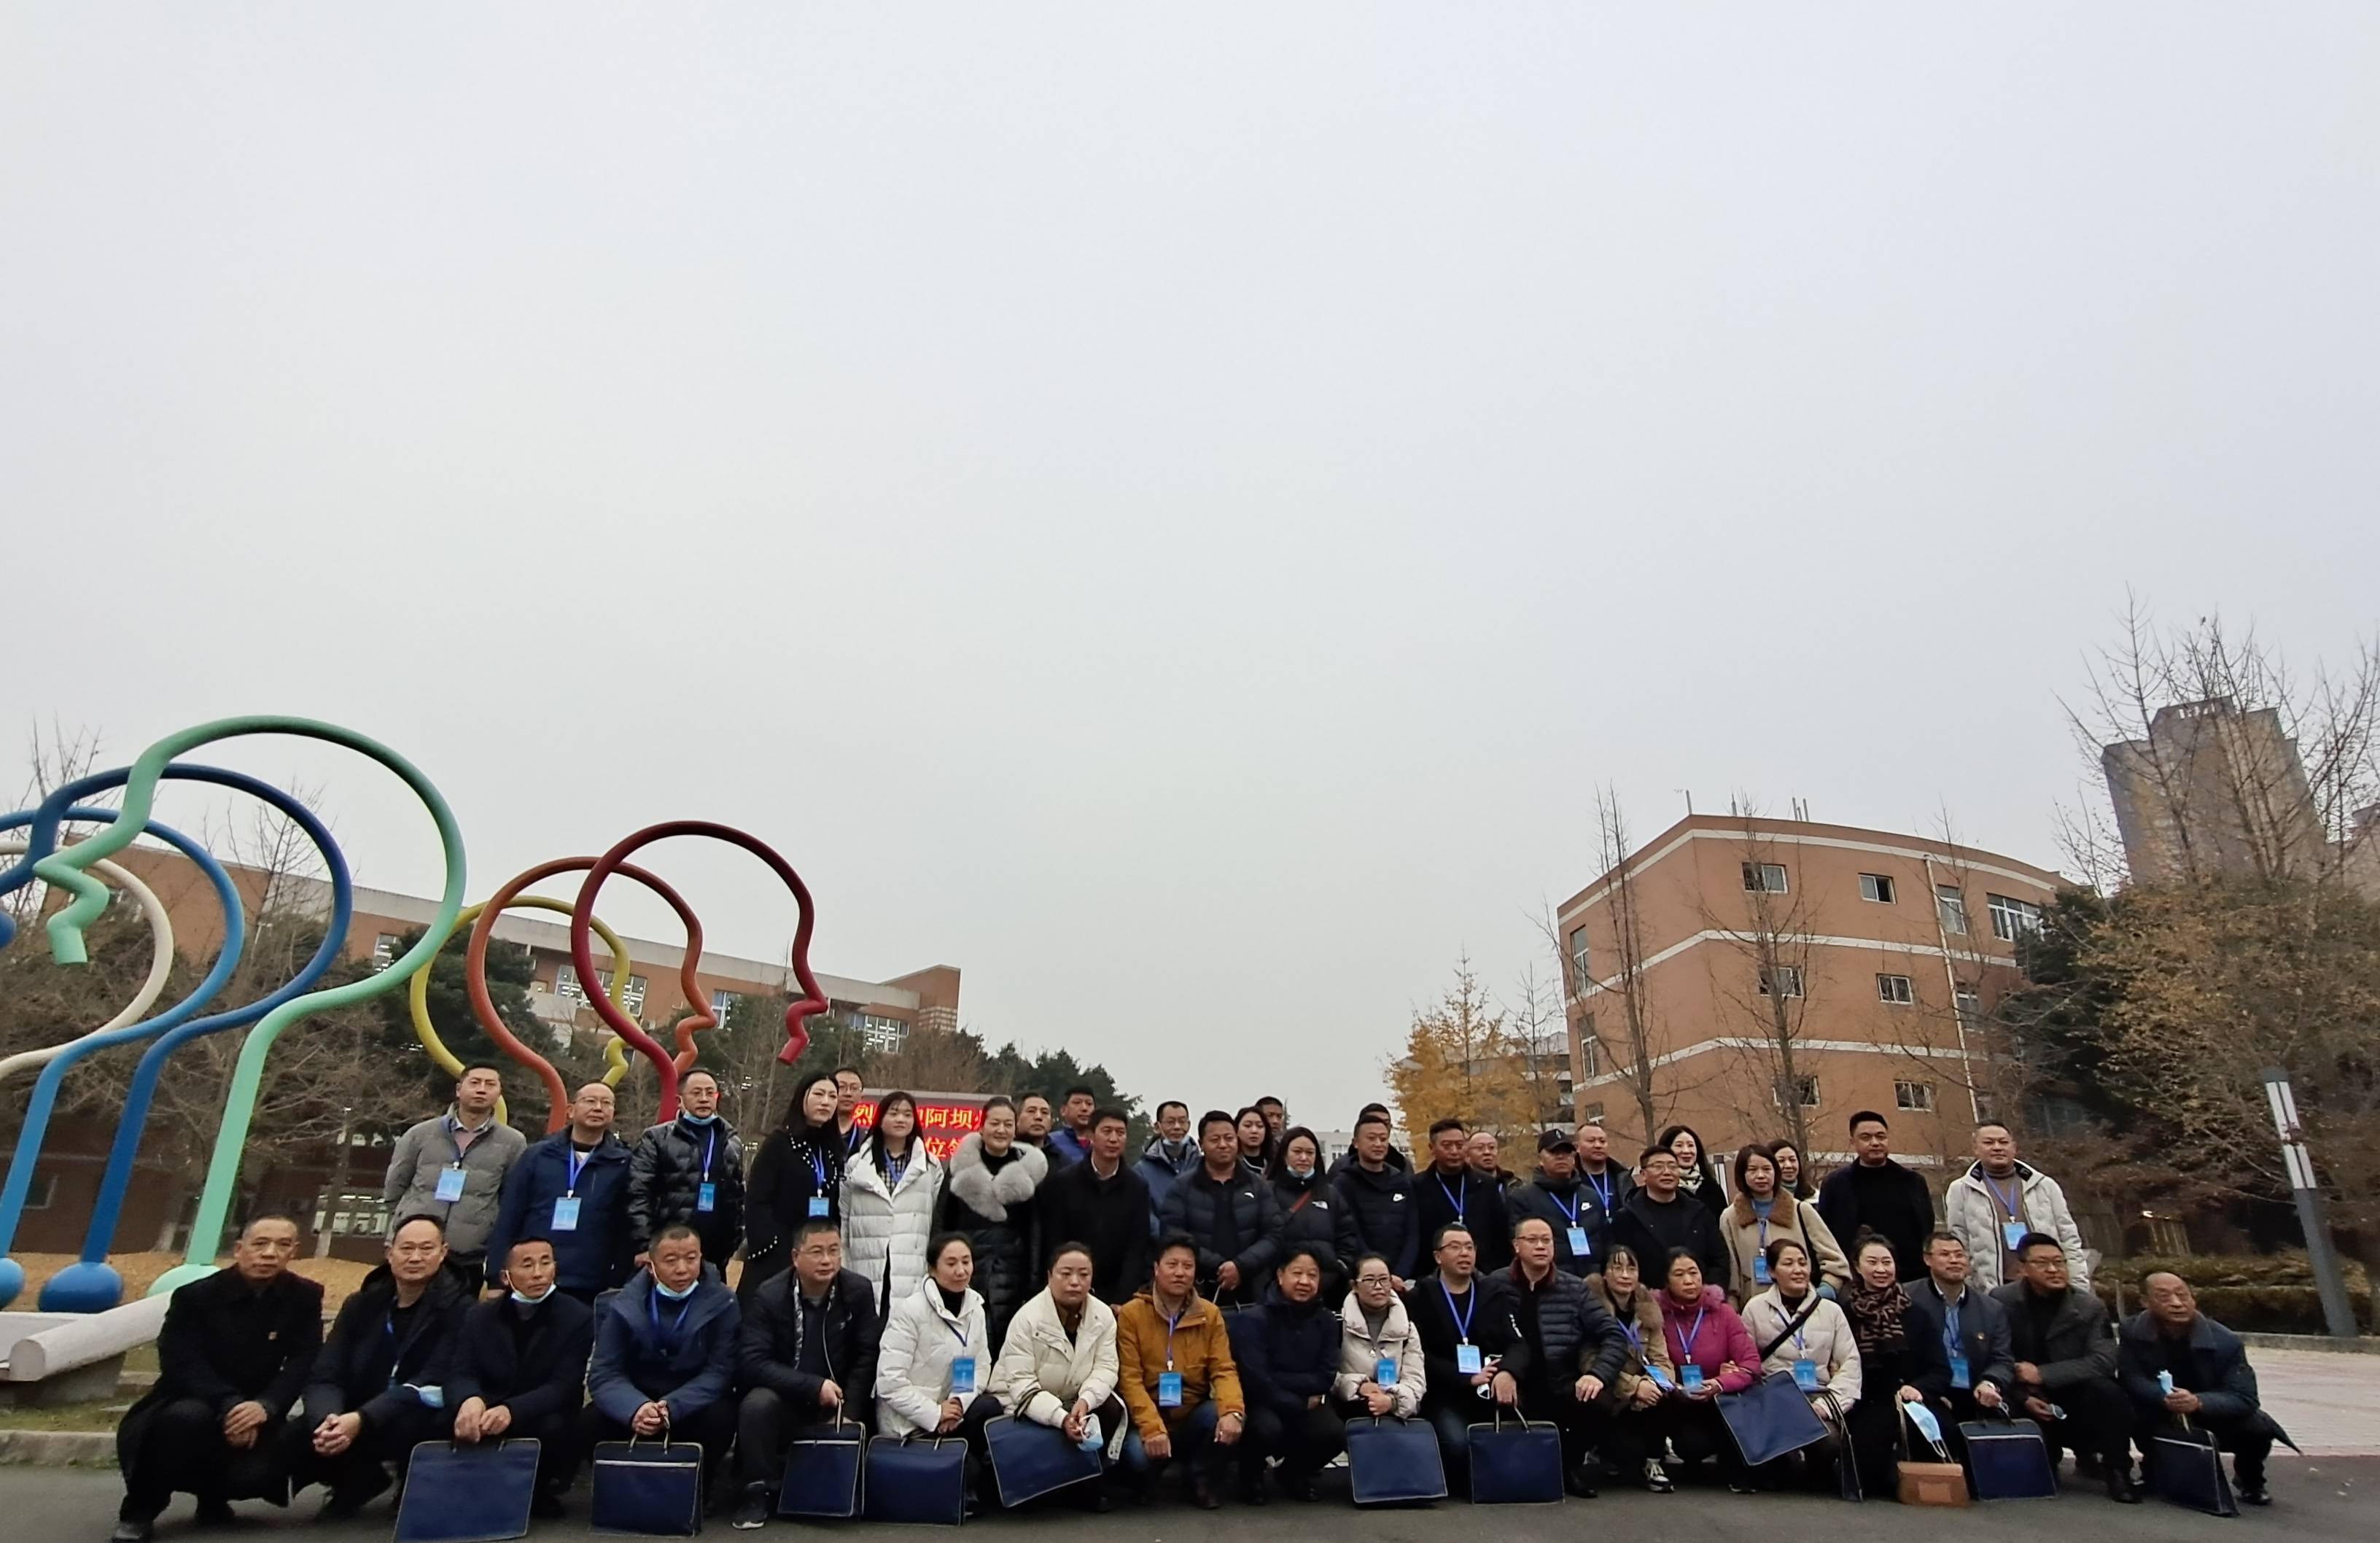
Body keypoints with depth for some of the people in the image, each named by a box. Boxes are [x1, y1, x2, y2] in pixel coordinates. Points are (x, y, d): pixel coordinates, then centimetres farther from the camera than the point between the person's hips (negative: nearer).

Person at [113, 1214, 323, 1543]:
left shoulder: (304, 1297, -6)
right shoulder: (195, 1296, -12)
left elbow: (304, 1364, -11)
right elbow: (182, 1365, -19)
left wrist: (265, 1406, -31)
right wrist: (229, 1405, -34)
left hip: (252, 1412, 2)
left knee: (260, 1471, -28)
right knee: (187, 1417, -37)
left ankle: (213, 1493, 12)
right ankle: (140, 1509, -9)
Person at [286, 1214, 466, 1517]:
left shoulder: (457, 1307, -11)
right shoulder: (361, 1304, 4)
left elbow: (430, 1385, -19)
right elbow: (325, 1377, -3)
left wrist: (361, 1420, -31)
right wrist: (327, 1420, -25)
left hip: (422, 1425, -5)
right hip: (355, 1421, 5)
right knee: (291, 1438, -19)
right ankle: (360, 1479, 8)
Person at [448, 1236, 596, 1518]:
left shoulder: (579, 1317, -7)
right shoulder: (478, 1316, 4)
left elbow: (563, 1387, -17)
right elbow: (460, 1376, -10)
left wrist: (511, 1411, -37)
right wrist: (470, 1401, -36)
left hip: (543, 1426, -2)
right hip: (486, 1427, 2)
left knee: (554, 1427, -35)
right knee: (459, 1423, -29)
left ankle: (538, 1491, -2)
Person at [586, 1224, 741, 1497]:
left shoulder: (722, 1303, -11)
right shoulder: (624, 1305, -7)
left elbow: (718, 1373, -16)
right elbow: (604, 1374, -13)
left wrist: (671, 1408, -34)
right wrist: (635, 1408, -35)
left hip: (693, 1407, -2)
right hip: (637, 1400, 2)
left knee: (720, 1418, -32)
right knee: (591, 1421, -26)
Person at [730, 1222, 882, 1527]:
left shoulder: (859, 1291, -8)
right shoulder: (769, 1296, -15)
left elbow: (868, 1355, -8)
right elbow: (752, 1362, -22)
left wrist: (850, 1412, -20)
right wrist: (814, 1386, -27)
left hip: (837, 1400, 2)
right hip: (784, 1400, -2)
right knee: (756, 1404, -31)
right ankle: (758, 1492, -11)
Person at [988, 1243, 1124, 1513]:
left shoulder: (1104, 1316, -8)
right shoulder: (1027, 1319, -22)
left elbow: (1105, 1368, -13)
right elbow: (1021, 1385, -26)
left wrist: (1085, 1400, -34)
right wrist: (1061, 1418, -39)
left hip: (1074, 1401, 3)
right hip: (1022, 1403, -3)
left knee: (1111, 1409, -22)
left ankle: (1089, 1480, -1)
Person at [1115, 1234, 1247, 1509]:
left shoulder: (1210, 1314, 1)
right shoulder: (1131, 1314, -9)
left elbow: (1224, 1370, -6)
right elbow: (1130, 1379, -14)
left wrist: (1232, 1411, -28)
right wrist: (1152, 1427, -29)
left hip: (1194, 1418, 2)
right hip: (1149, 1420, -2)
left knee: (1231, 1418, -29)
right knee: (1138, 1454, -35)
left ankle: (1202, 1483, 0)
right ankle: (1147, 1484, 5)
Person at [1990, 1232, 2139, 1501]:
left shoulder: (2091, 1307, -6)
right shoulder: (2001, 1301, -8)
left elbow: (2103, 1362, -17)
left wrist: (2042, 1374, -23)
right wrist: (2023, 1398, -21)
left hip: (2074, 1398, -1)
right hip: (2026, 1403, 1)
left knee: (2106, 1390, -30)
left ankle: (2118, 1473, -8)